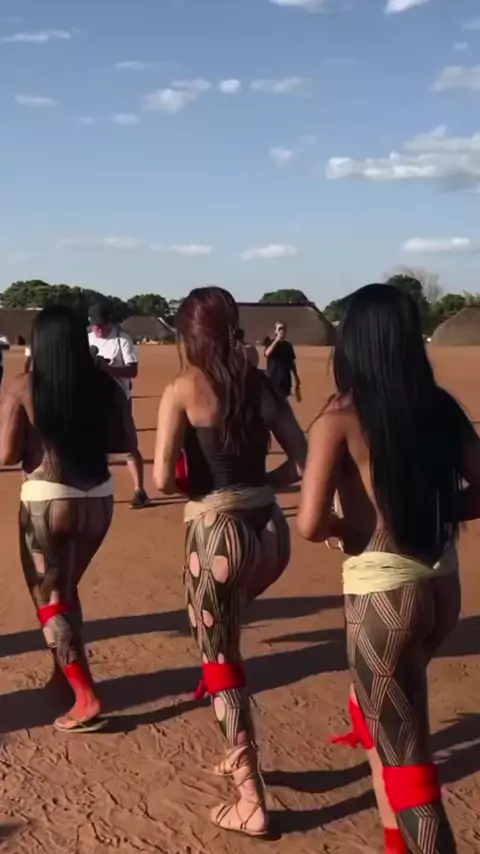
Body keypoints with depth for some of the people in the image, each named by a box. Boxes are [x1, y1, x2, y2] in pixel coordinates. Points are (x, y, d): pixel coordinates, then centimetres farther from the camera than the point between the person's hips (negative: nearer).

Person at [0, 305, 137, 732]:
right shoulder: (106, 385, -1)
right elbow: (126, 441, 6)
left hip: (46, 502, -4)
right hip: (98, 500, 5)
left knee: (49, 597, 7)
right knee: (65, 587, 26)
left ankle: (87, 699, 1)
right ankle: (66, 670, 37)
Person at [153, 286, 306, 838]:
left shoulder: (183, 390, -8)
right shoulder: (260, 384, 5)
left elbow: (162, 479, -16)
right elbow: (303, 461, 3)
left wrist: (192, 482, 5)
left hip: (218, 535, -6)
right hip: (270, 529, 6)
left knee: (221, 663, 11)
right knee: (224, 638, 31)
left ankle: (251, 804, 18)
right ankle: (239, 753, 37)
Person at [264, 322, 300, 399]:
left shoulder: (288, 345, 11)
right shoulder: (271, 343, 1)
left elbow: (292, 363, 14)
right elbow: (267, 353, -21)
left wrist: (297, 380, 12)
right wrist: (277, 340, -18)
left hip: (285, 380, 4)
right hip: (273, 379, -4)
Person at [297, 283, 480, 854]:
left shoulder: (341, 418, -13)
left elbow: (310, 524, -21)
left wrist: (340, 527, 0)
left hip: (382, 592, -7)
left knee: (404, 757, 6)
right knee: (374, 702, 29)